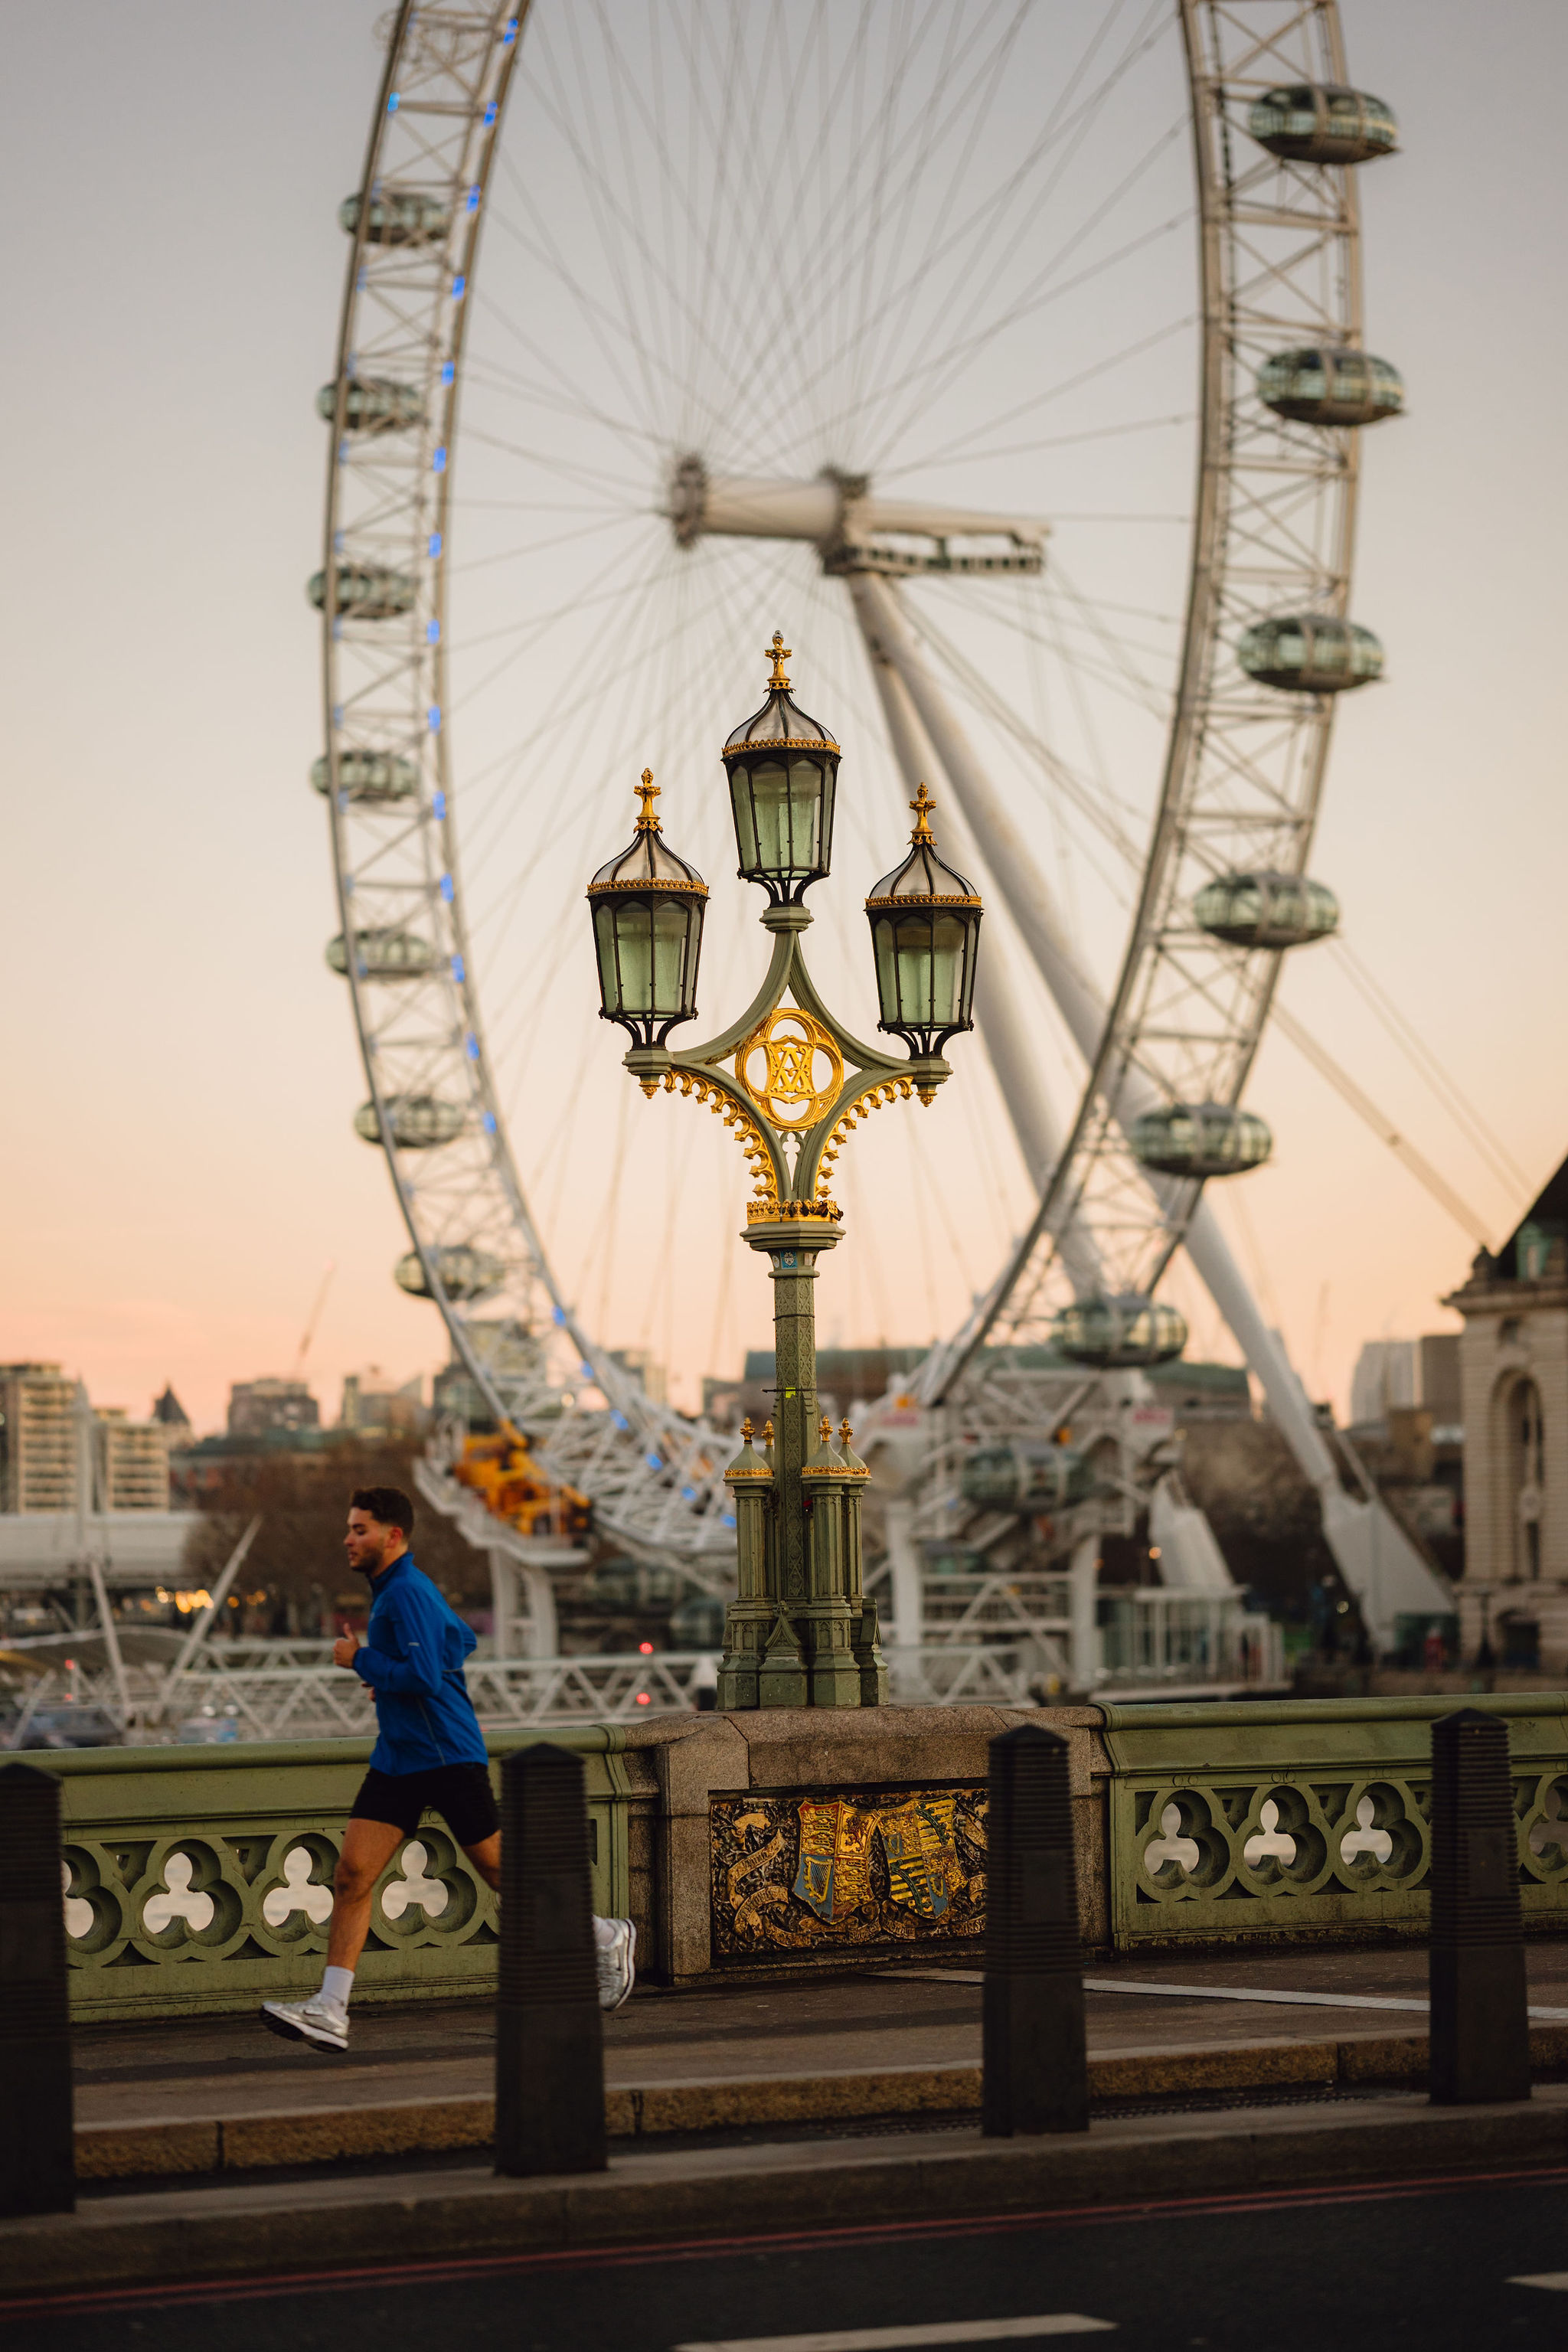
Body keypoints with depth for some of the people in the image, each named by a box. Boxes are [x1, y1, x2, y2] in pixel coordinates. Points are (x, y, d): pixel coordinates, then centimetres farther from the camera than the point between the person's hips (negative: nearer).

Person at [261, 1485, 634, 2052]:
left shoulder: (407, 1593, -16)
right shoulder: (394, 1589, 15)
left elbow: (424, 1677, -26)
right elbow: (461, 1640, 28)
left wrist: (361, 1660, -15)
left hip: (447, 1758, -9)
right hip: (397, 1761, 9)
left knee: (502, 1872, 2)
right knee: (351, 1874, -4)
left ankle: (608, 1938, 21)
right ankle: (330, 2012, -8)